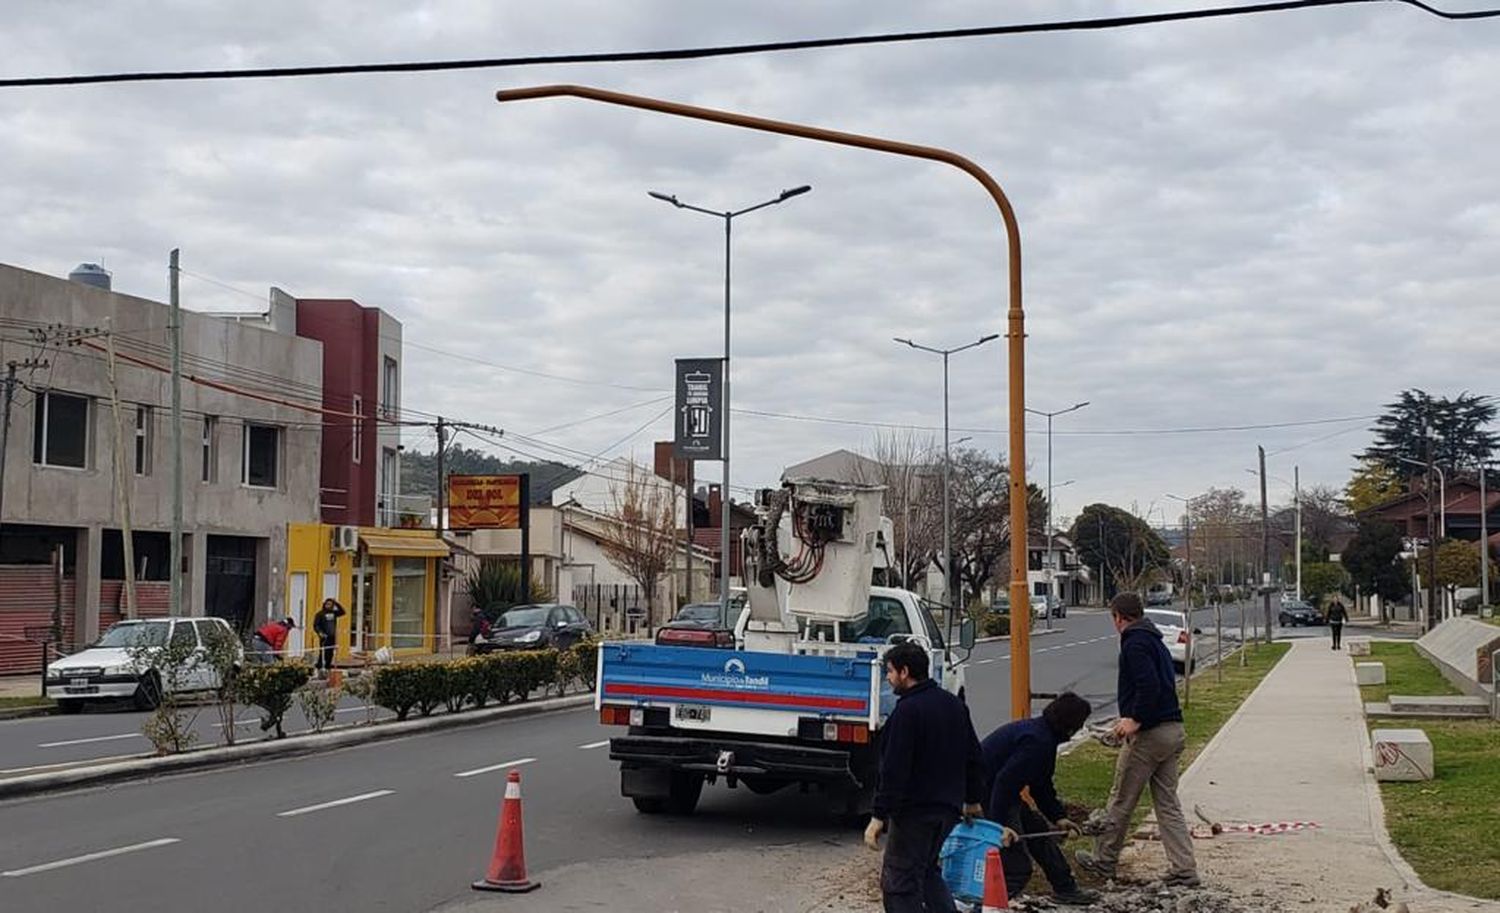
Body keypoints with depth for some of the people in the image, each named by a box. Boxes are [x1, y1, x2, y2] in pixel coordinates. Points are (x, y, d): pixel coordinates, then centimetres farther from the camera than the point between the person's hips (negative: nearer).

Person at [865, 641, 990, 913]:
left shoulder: (908, 710, -17)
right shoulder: (954, 704, 11)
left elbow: (894, 770, -21)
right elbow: (973, 756, 19)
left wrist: (879, 817, -19)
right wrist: (973, 799, 28)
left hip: (915, 811, -9)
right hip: (949, 808, 9)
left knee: (898, 882, -2)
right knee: (927, 872, 24)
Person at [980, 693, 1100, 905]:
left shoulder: (1044, 735, 9)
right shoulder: (1037, 742, -25)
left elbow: (1041, 785, 20)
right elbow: (1005, 781, -31)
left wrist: (1058, 817, 15)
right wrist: (1000, 824, -31)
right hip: (986, 797, -11)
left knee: (1039, 830, 24)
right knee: (1017, 868, -11)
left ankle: (1065, 888, 39)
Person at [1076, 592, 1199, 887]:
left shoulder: (1134, 644, -12)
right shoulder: (1155, 641, 17)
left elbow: (1149, 685, -24)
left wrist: (1136, 720, -24)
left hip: (1148, 733, -9)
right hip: (1173, 729, 9)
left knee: (1120, 802, 5)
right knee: (1168, 804, 10)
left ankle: (1103, 861, 18)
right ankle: (1184, 870, 6)